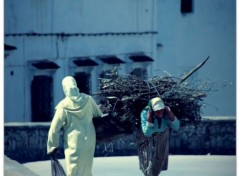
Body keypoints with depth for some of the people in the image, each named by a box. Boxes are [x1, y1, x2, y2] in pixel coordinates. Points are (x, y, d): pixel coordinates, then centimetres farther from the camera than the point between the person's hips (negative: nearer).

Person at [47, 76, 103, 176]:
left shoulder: (64, 105, -12)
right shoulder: (88, 100, -2)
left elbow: (55, 128, -9)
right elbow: (99, 115, 11)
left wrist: (52, 146, 1)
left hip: (74, 142, -4)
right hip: (89, 140, 4)